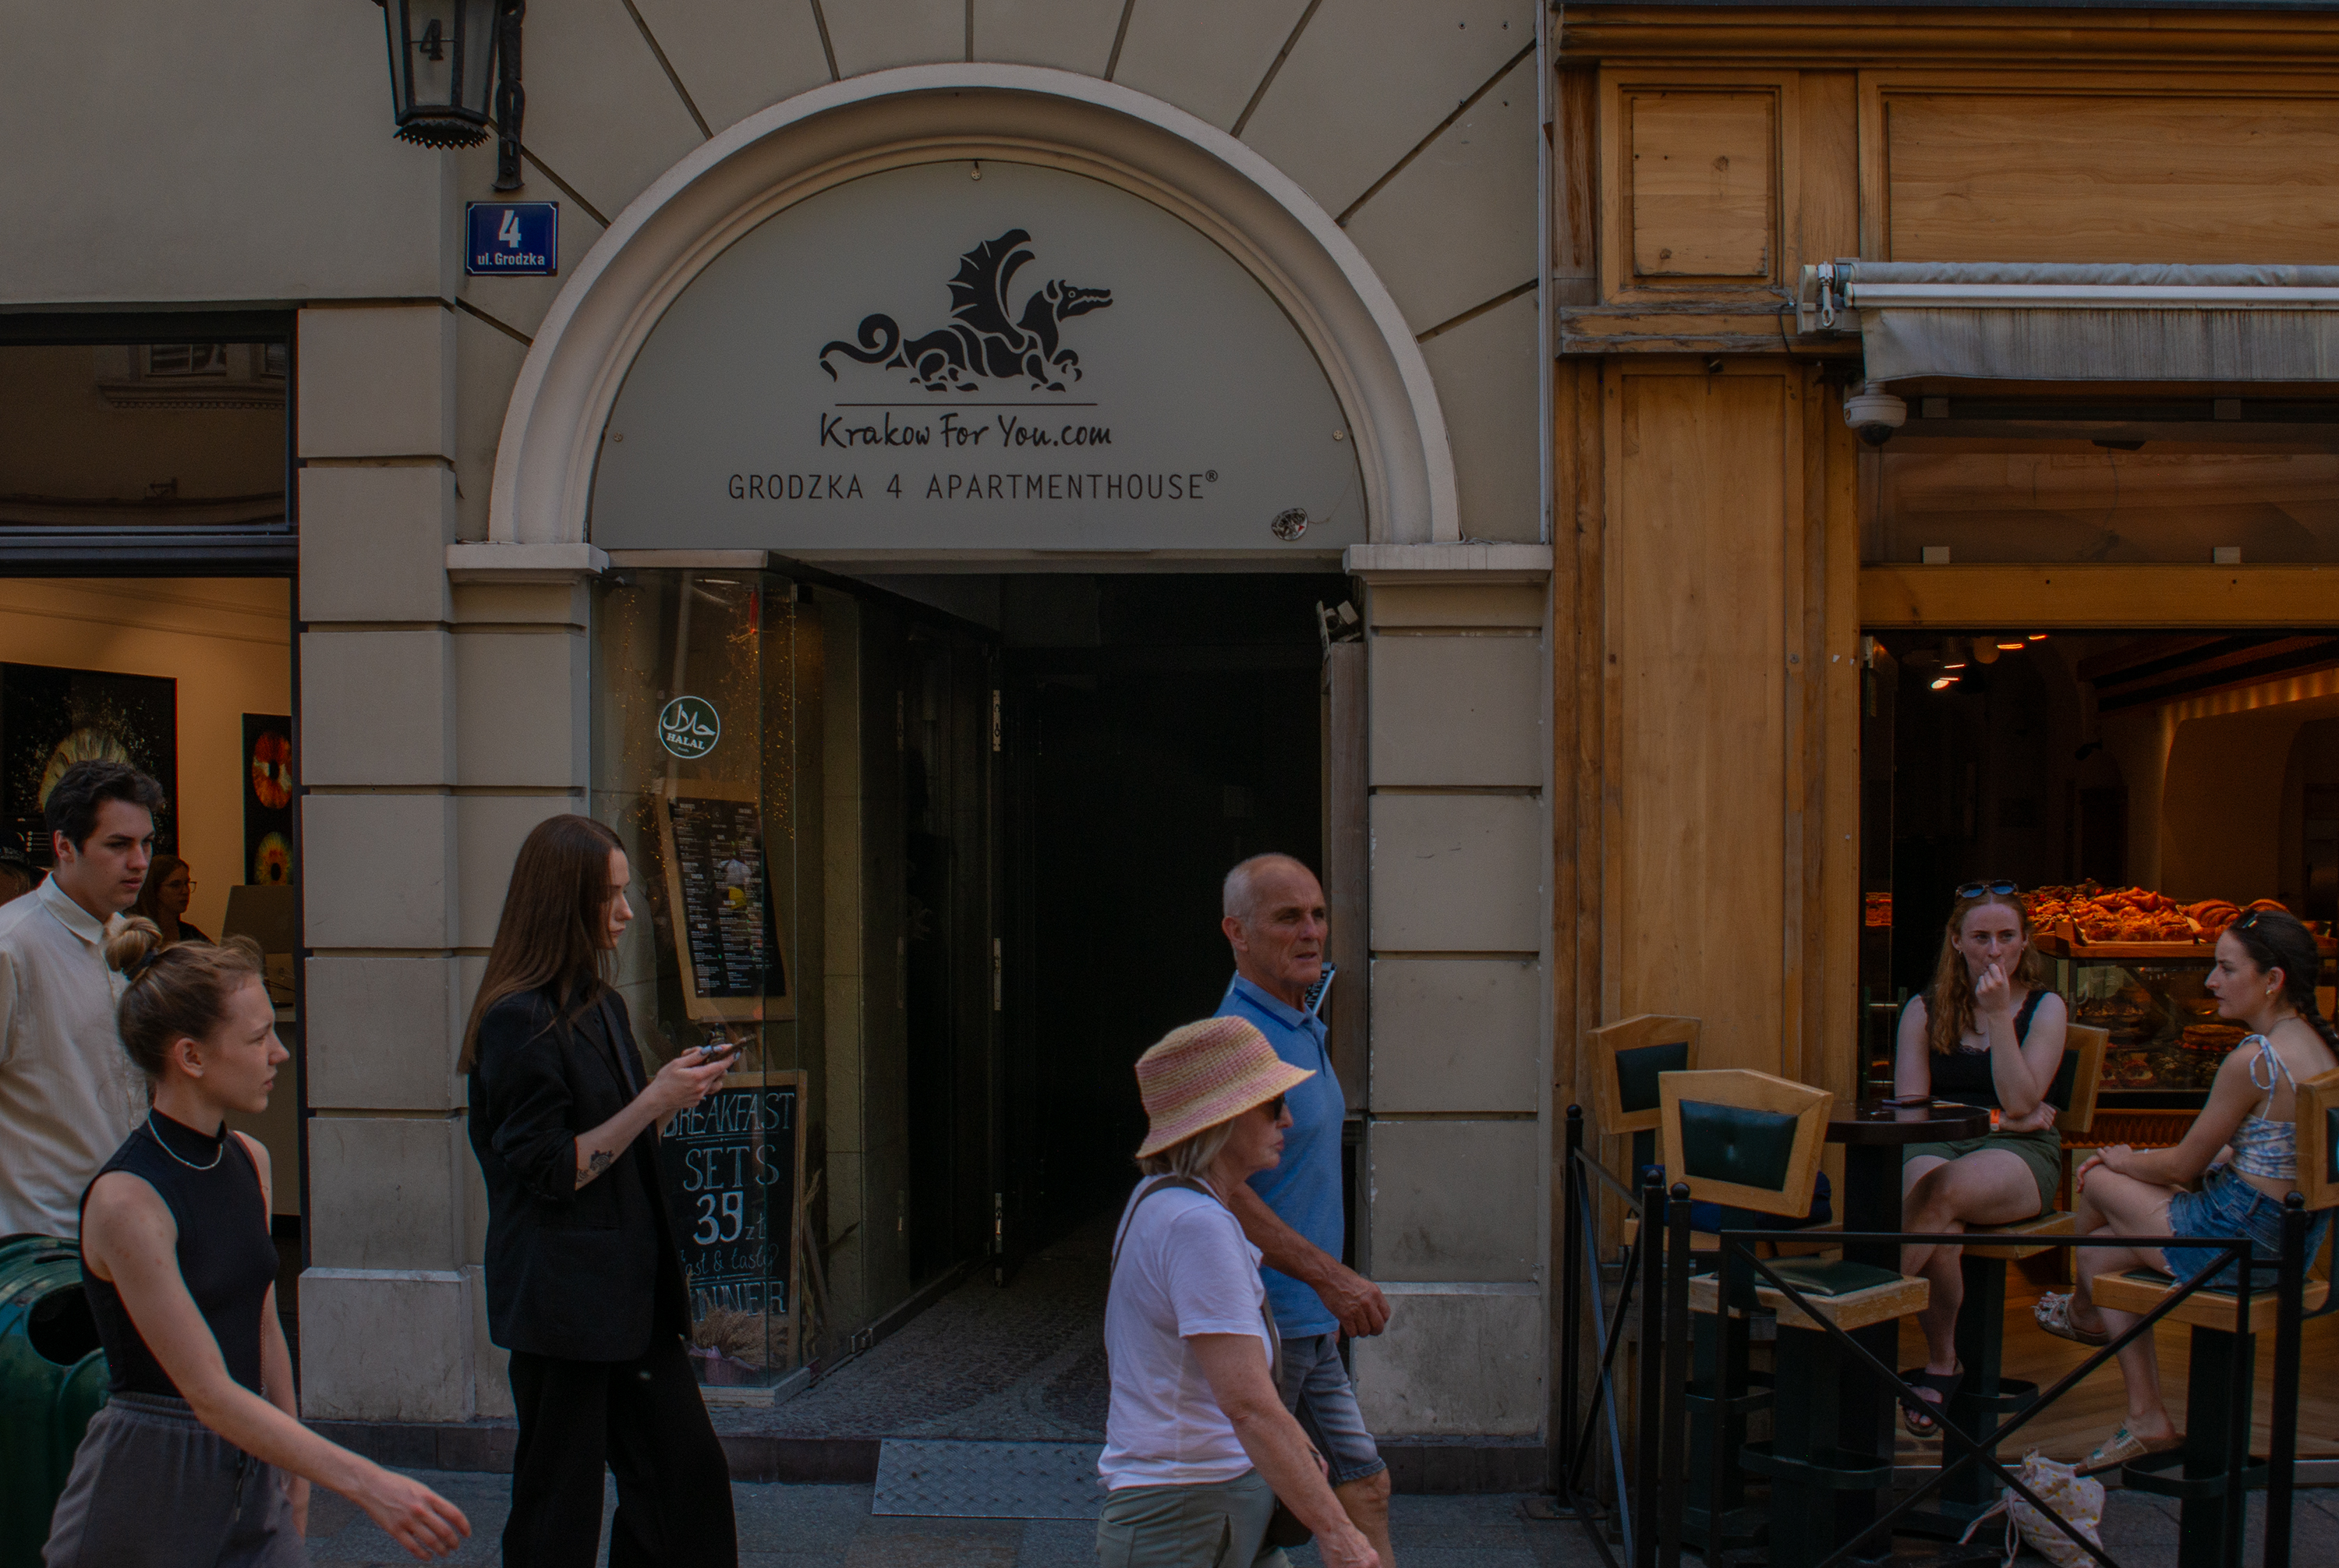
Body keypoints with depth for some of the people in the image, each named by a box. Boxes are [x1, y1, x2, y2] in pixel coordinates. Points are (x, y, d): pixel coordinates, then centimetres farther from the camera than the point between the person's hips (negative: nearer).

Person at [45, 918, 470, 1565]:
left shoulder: (249, 1161, 4)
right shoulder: (125, 1200, -19)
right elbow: (210, 1394, -22)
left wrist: (297, 1473, 17)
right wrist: (368, 1484, -27)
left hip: (253, 1483, 6)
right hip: (150, 1483, -6)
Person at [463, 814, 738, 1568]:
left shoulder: (599, 1002, 12)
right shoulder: (520, 1020, -16)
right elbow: (549, 1172, -17)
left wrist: (674, 1091, 4)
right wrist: (653, 1103, -18)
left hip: (626, 1286, 9)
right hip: (561, 1298, -8)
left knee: (688, 1465, 9)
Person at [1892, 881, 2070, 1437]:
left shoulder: (2044, 1008, 8)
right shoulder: (1924, 1010, 12)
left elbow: (2020, 1101, -6)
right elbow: (1909, 1107, 4)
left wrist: (1998, 1016, -9)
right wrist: (1995, 1119, -5)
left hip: (2020, 1155, -2)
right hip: (1934, 1145, 2)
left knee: (1943, 1191, -37)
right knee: (1940, 1232, -35)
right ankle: (1941, 1365, -16)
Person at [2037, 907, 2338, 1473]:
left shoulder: (2253, 1061, -24)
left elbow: (2185, 1164, -14)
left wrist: (2125, 1162, 8)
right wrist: (2139, 1161, 15)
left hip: (2238, 1244, -9)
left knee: (2097, 1180, 10)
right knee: (2099, 1254, 18)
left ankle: (2084, 1310, 39)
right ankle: (2145, 1417, 21)